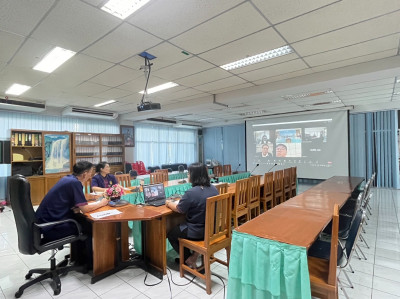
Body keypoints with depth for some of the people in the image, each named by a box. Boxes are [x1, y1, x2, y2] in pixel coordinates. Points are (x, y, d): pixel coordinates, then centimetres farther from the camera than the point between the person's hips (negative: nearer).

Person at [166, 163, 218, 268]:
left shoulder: (191, 193, -26)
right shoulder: (213, 189, -4)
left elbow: (179, 209, -12)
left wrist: (169, 203, 9)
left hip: (197, 232, -7)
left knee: (171, 234, 20)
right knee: (179, 227, 30)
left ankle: (189, 260, 20)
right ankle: (194, 255, 23)